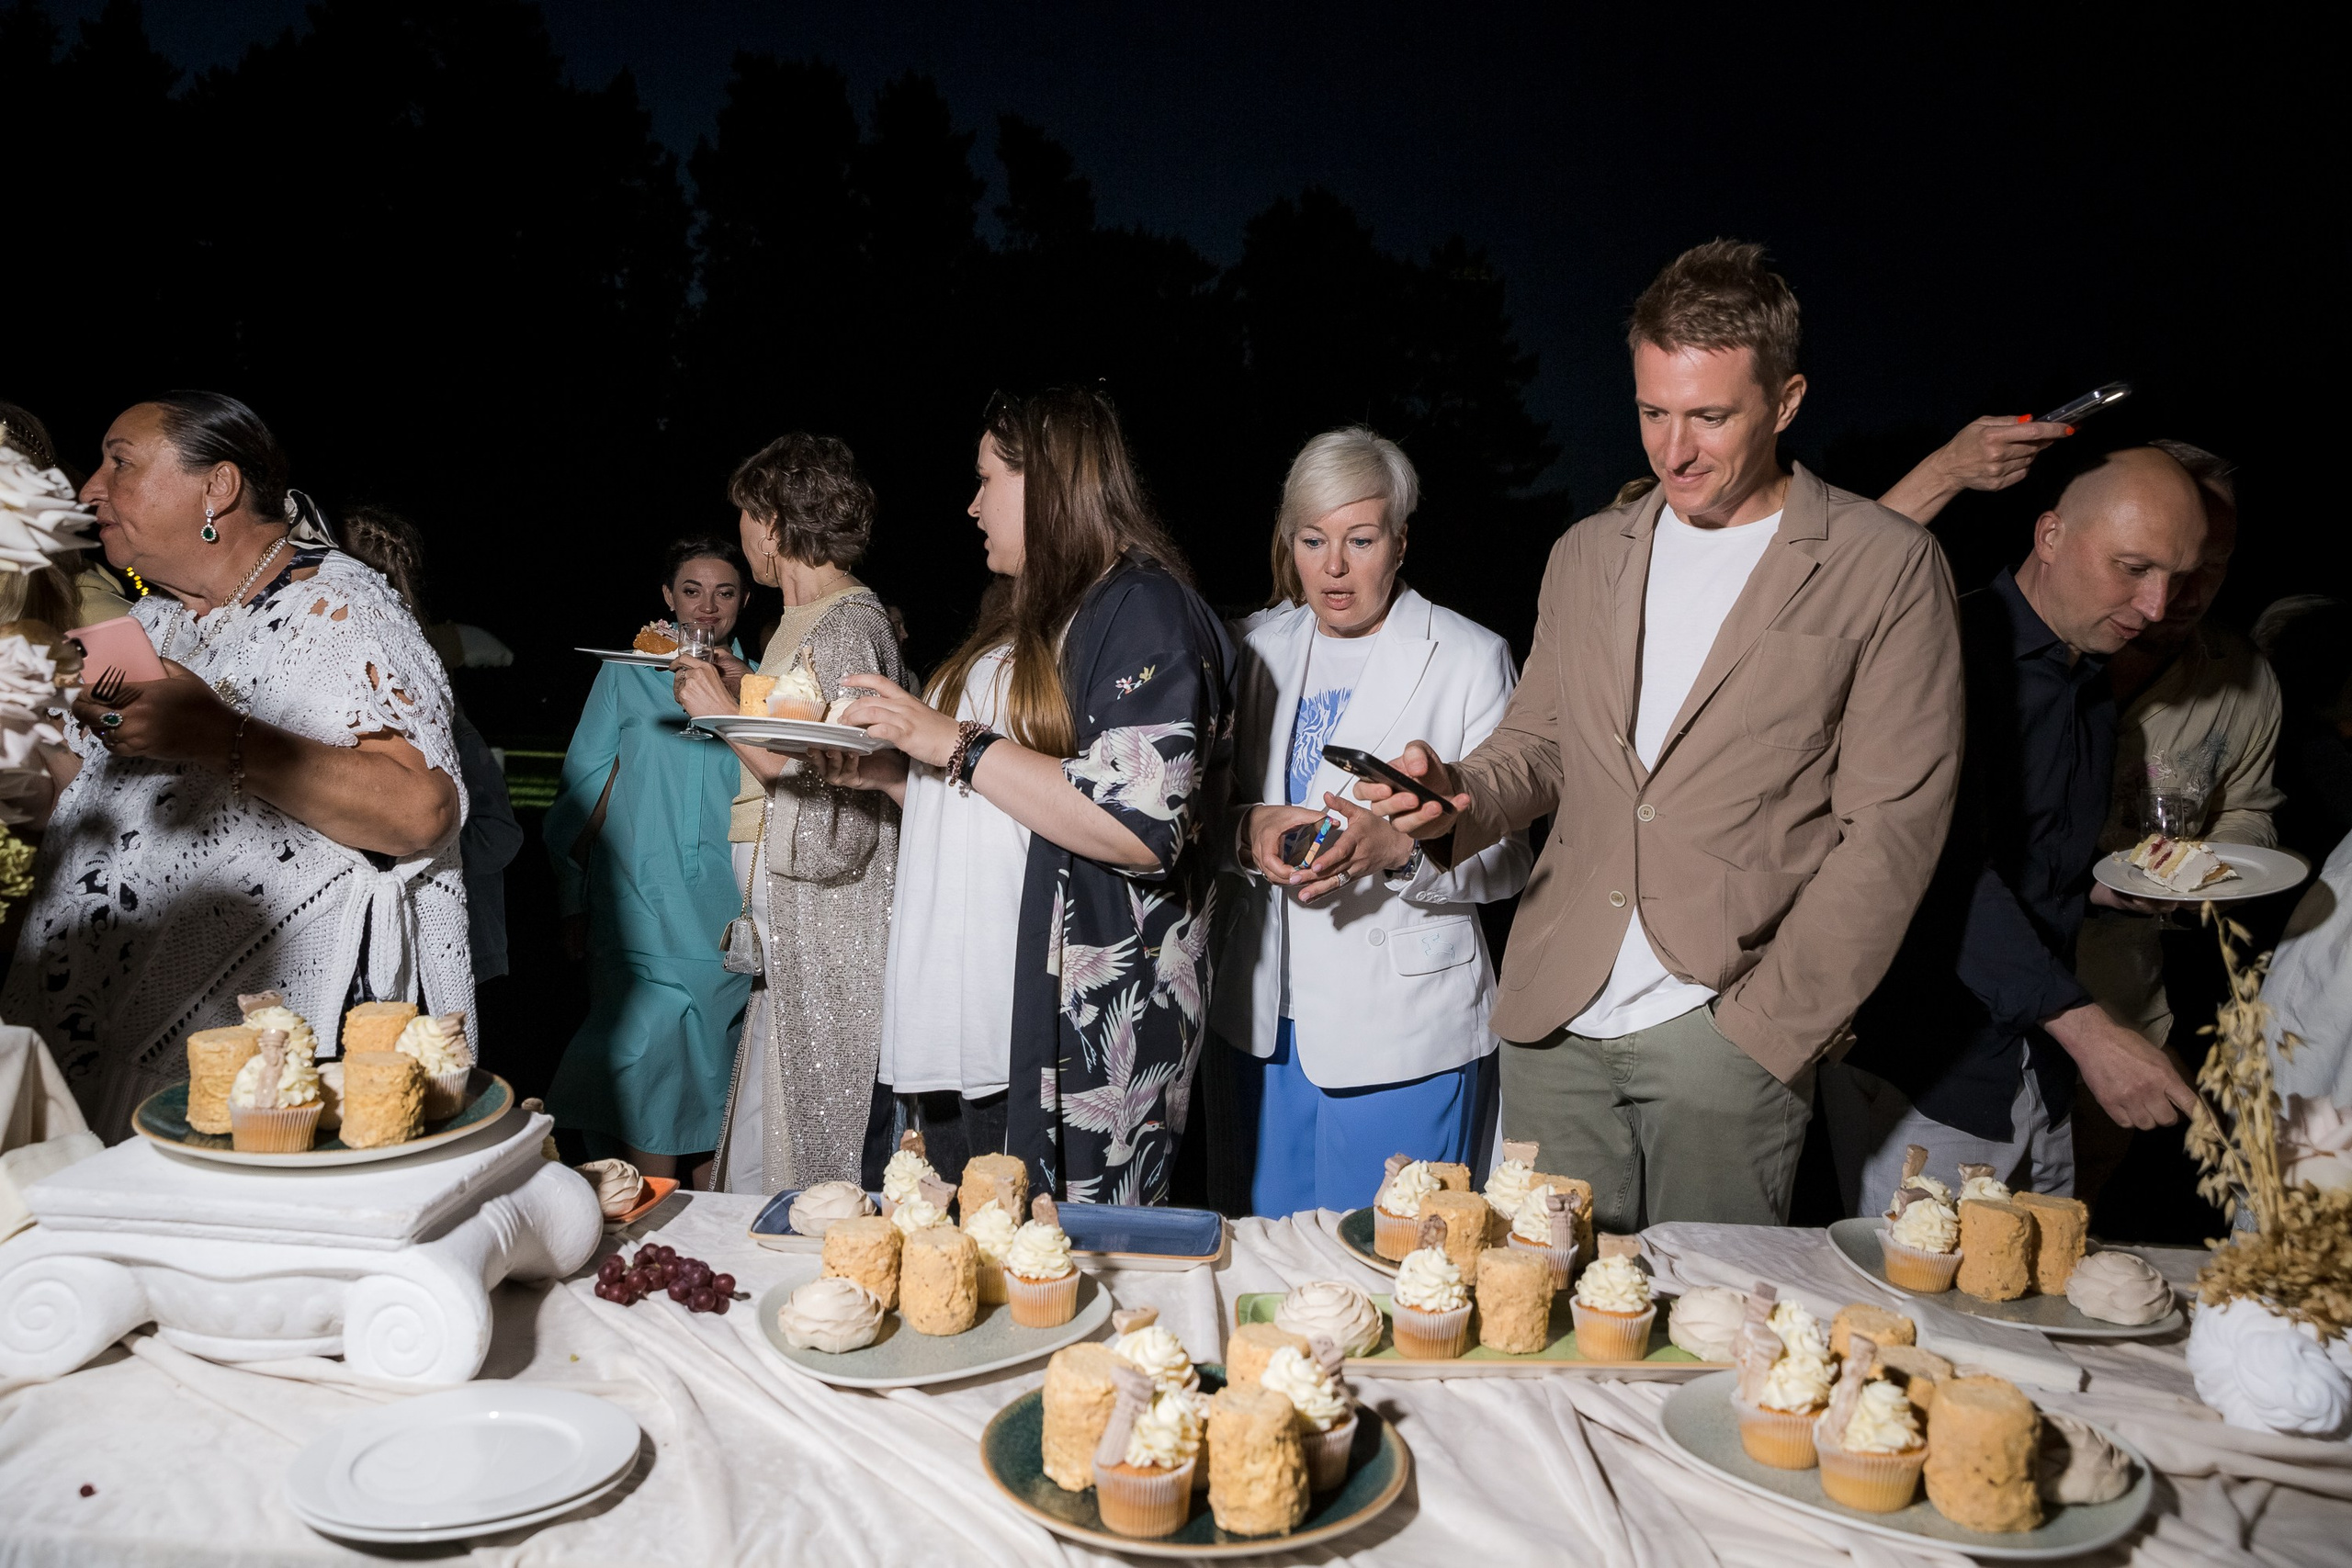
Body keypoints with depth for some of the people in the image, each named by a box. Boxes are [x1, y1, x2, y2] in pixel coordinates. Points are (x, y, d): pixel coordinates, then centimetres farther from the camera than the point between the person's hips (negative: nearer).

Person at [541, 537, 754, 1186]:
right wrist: (573, 902, 3)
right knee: (649, 1070, -10)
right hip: (643, 921, -2)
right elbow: (584, 795, 6)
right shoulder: (626, 676, 7)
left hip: (730, 926, 2)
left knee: (715, 1081, 8)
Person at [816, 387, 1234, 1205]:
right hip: (990, 1021, 9)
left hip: (1085, 1030, -9)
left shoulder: (1145, 608, -9)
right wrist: (891, 771, 8)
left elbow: (1142, 829, -22)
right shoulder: (1020, 615, 20)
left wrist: (955, 744, -17)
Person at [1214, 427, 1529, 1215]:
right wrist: (1250, 833, -11)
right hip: (1269, 1014, 4)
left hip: (1403, 1026, -4)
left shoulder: (1471, 658, -4)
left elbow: (1508, 856, -5)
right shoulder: (1256, 647, 9)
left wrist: (1401, 849, -24)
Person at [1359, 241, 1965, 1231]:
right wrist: (1456, 797, -3)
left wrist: (1774, 1023, -10)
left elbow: (1892, 824, -5)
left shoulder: (1887, 567, -3)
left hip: (1729, 1027, -4)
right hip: (1553, 1021, 4)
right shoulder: (1585, 556, 13)